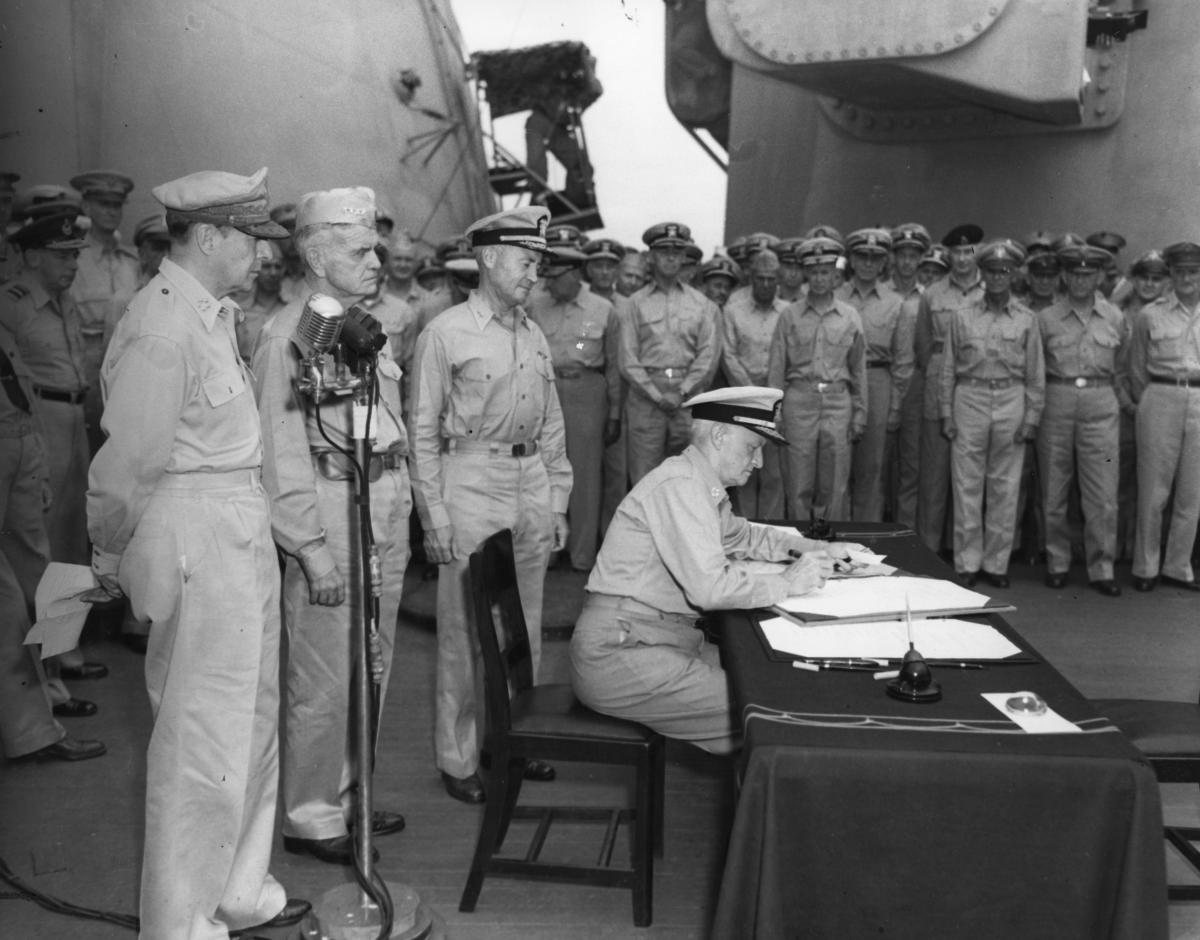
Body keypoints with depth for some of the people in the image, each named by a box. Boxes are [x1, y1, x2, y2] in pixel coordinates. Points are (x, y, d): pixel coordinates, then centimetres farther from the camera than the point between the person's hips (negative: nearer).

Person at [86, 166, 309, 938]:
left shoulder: (214, 316, 10)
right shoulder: (163, 331, -19)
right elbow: (126, 465, -16)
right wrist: (113, 558, -2)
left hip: (244, 540, 10)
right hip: (196, 548, -10)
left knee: (252, 723, 20)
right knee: (204, 743, 3)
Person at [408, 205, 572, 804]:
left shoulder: (534, 338, 12)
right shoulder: (446, 333, -6)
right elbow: (422, 432, -7)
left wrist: (557, 503, 13)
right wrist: (434, 517, -11)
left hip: (532, 487, 6)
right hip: (471, 485, -6)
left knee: (526, 626, 13)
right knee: (464, 631, 1)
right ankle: (457, 759, 13)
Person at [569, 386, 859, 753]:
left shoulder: (703, 485, 13)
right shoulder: (680, 485, -18)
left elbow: (739, 534, 32)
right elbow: (709, 588, -26)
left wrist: (815, 549, 18)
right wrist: (787, 582, -13)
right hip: (618, 654, -10)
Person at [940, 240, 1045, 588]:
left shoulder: (1027, 319, 6)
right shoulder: (962, 316, 6)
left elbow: (1036, 373, 6)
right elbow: (948, 368, 7)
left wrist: (1032, 416, 0)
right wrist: (946, 413, 1)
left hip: (1011, 402, 0)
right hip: (970, 399, 0)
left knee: (1004, 488, 4)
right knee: (967, 487, 1)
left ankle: (996, 563, 14)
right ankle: (967, 563, 9)